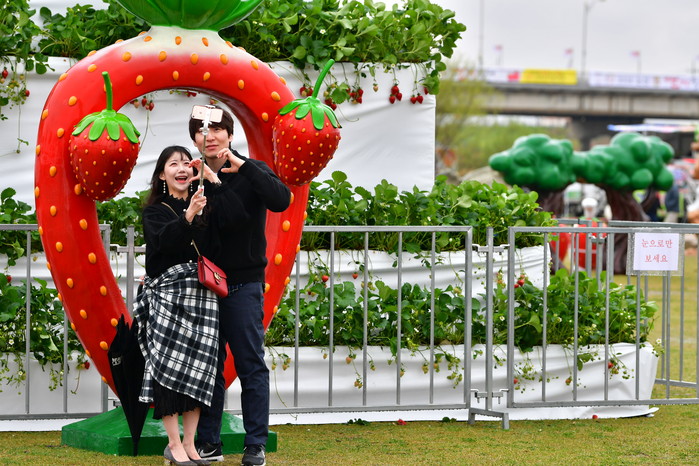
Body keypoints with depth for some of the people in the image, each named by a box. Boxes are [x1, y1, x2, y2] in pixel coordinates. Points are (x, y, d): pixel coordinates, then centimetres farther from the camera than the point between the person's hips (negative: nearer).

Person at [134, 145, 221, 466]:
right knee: (168, 366, -10)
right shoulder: (155, 212, 7)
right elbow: (163, 241, -13)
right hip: (167, 294, -2)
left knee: (198, 367, -3)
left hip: (202, 295, 3)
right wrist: (188, 217, -28)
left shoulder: (204, 209, 15)